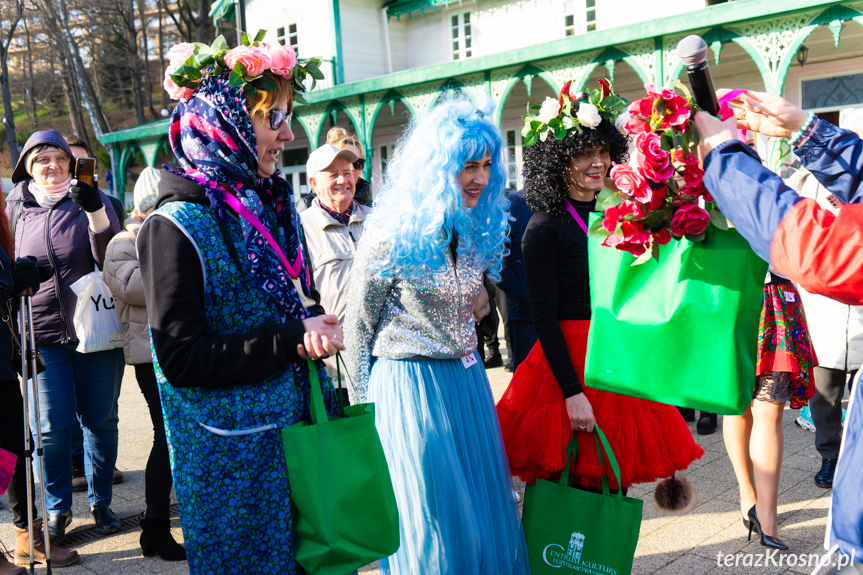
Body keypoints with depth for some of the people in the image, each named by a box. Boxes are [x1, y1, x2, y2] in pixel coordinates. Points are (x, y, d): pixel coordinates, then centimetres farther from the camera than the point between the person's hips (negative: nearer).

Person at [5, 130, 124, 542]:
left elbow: (110, 260, -11)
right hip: (42, 333, 1)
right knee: (54, 426, 0)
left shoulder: (90, 200, 1)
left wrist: (97, 213, -23)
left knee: (100, 419, 7)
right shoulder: (16, 206, 7)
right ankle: (58, 507, 19)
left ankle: (100, 501, 24)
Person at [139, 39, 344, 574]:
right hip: (232, 454, -7)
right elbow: (183, 360, -19)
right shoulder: (175, 227, -15)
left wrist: (316, 327, -5)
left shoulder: (272, 205, 8)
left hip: (295, 429, 7)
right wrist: (292, 341, -20)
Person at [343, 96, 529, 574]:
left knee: (483, 508, 14)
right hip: (407, 387, -6)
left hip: (468, 384, 6)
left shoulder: (478, 230, 4)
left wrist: (467, 367, 18)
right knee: (430, 521, 4)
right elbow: (357, 328, -5)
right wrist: (367, 407, -1)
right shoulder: (391, 236, -14)